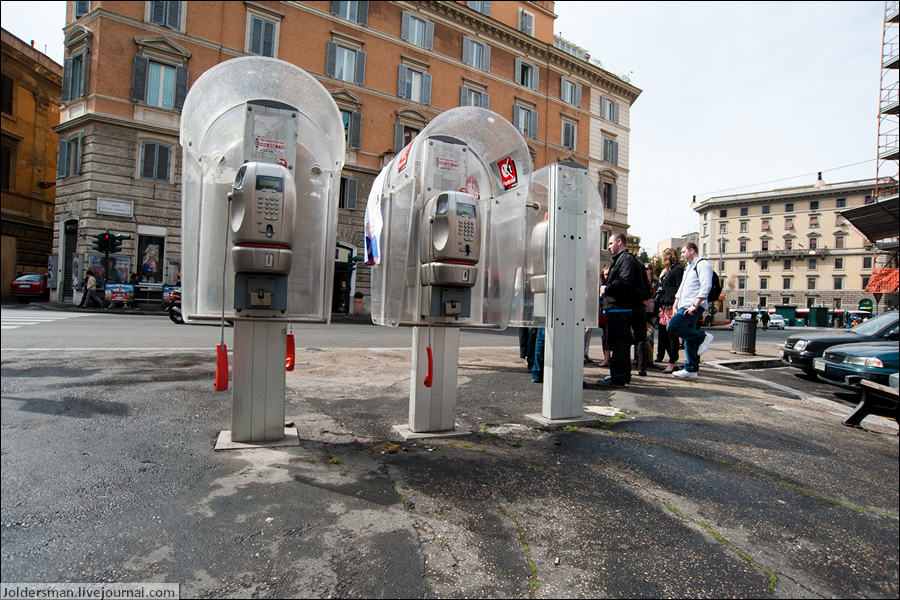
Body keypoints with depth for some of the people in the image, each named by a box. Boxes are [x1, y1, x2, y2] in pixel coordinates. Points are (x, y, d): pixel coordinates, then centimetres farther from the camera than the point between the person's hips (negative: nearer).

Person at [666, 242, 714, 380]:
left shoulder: (703, 264, -6)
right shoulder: (689, 267, 25)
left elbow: (706, 287, -17)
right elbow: (681, 289, 28)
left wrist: (695, 305, -22)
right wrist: (675, 305, 18)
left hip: (693, 307, -9)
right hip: (684, 306, 9)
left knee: (672, 327, -22)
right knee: (687, 339, 8)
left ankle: (703, 337, -7)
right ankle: (691, 370, 12)